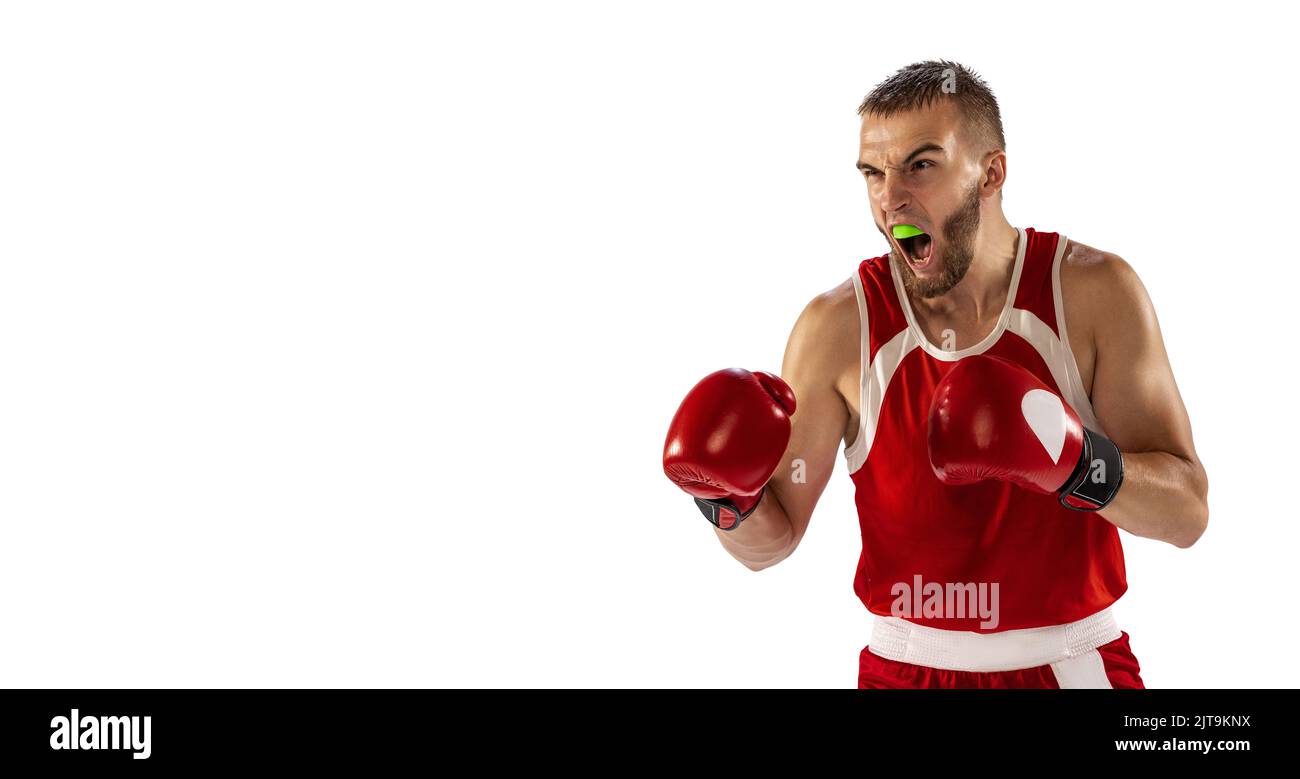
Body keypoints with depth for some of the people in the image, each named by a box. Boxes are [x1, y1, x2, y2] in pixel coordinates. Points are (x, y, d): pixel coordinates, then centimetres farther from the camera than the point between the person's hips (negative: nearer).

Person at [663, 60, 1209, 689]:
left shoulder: (1095, 293, -10)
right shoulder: (838, 326, -10)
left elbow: (1187, 513, -12)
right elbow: (772, 540, -4)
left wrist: (1078, 460, -30)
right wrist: (732, 502, -25)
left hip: (1072, 663, 0)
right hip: (905, 667, 0)